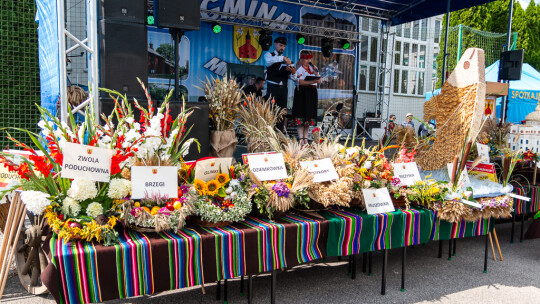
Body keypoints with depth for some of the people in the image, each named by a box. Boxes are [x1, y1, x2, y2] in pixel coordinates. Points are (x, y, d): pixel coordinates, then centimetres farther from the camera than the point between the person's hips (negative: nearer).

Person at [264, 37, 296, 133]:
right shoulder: (269, 54, 6)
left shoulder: (286, 59, 19)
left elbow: (290, 76, 11)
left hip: (283, 88, 5)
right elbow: (269, 61, -21)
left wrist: (292, 72, -11)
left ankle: (280, 131, 9)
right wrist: (283, 58, -28)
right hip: (272, 87, -5)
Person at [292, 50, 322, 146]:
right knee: (301, 116, -8)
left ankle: (305, 138, 9)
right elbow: (301, 82, -14)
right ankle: (301, 138, -5)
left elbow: (319, 82, 9)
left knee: (309, 116, 4)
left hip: (312, 93, 5)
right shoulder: (299, 68, 0)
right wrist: (313, 81, -24)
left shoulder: (313, 67, 15)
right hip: (301, 93, -5)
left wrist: (316, 73, -5)